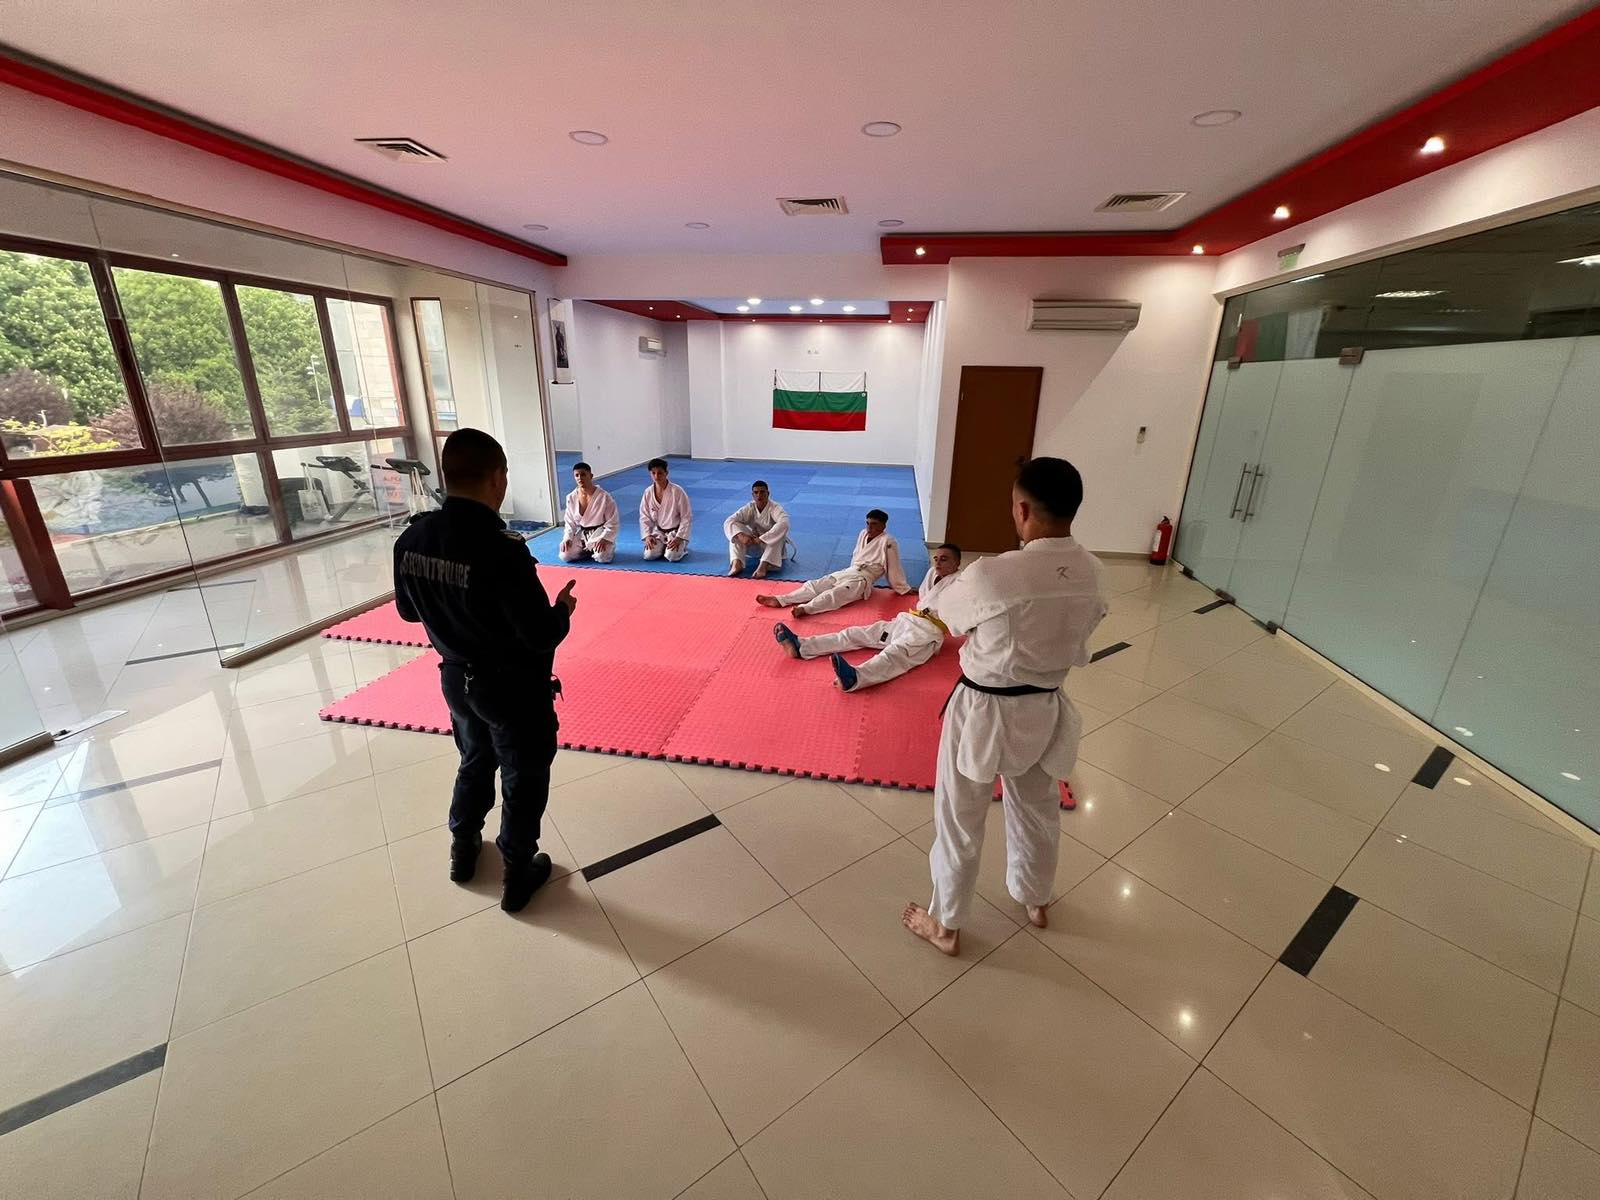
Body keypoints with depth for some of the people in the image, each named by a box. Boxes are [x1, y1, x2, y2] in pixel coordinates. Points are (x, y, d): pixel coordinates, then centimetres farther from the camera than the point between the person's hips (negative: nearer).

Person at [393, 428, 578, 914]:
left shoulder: (411, 538, -10)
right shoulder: (502, 548, -31)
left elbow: (407, 610, 6)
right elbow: (543, 636, -26)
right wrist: (563, 609, -7)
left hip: (457, 678, 7)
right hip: (514, 687, -6)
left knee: (475, 761, 30)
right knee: (524, 780, 15)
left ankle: (463, 849, 50)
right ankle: (518, 875, 34)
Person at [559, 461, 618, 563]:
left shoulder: (604, 496, -15)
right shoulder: (571, 498, -2)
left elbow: (612, 523, -11)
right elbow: (570, 522, 7)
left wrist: (604, 538, -23)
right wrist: (567, 538, -8)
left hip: (599, 533, -4)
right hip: (581, 534, 4)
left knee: (602, 557, -30)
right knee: (565, 556, -14)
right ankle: (588, 551, 14)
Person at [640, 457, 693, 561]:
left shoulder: (677, 491, -18)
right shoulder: (648, 492, -5)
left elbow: (687, 517, -13)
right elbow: (644, 516, 4)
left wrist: (679, 538, -18)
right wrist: (647, 535, -9)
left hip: (675, 531, -3)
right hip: (658, 531, 3)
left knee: (672, 556, -25)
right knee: (649, 554, -18)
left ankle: (682, 547, 10)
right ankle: (663, 547, 15)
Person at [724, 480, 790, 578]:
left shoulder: (775, 508, -22)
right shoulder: (749, 508, -12)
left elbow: (783, 524, -43)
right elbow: (729, 522, -20)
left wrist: (762, 539, -47)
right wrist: (741, 535, -41)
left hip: (772, 543, -3)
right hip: (754, 542, 3)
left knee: (778, 534, -36)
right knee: (736, 533, -21)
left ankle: (763, 566, -49)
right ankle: (736, 563, -36)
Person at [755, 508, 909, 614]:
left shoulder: (887, 542, -10)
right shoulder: (863, 534, 14)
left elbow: (894, 568, -6)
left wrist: (904, 589, -2)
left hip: (862, 580, -8)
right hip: (847, 572, 8)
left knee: (835, 594, -34)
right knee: (814, 585, -10)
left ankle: (805, 608, -60)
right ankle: (780, 600, -24)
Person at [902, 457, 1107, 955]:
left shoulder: (992, 574, -30)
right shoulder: (1091, 573, -9)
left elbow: (949, 612, -8)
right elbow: (1077, 647, 4)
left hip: (984, 712, -6)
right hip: (1046, 710, 6)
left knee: (959, 820, 15)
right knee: (1038, 811, 28)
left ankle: (946, 924, 36)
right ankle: (1035, 900, 55)